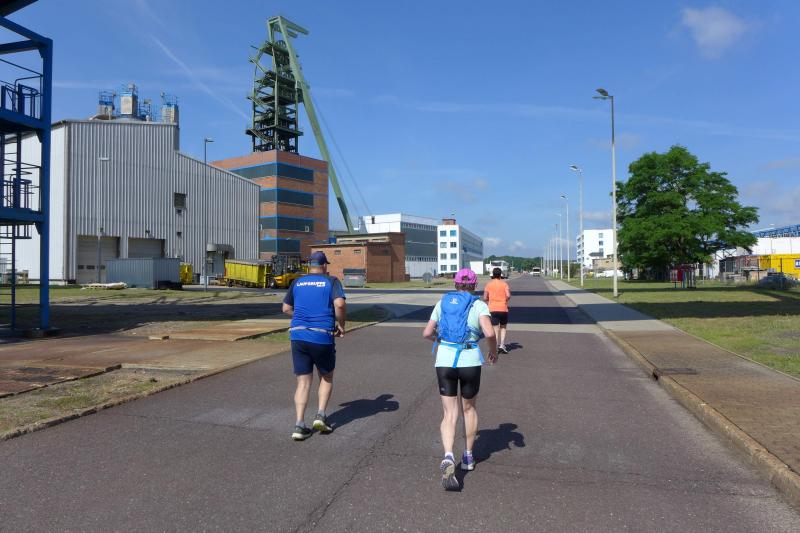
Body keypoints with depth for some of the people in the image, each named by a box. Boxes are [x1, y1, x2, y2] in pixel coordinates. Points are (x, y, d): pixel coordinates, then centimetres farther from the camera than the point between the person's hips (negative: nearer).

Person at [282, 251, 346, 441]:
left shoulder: (297, 282, 12)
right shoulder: (331, 281, 0)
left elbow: (286, 308, 16)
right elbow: (339, 304, -16)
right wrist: (341, 325, -1)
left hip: (298, 335, 3)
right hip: (322, 336, -3)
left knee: (303, 382, 8)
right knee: (326, 377, 19)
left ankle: (299, 425, 1)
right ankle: (321, 415, 8)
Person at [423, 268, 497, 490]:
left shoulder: (442, 303, 8)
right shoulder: (479, 305, -2)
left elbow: (427, 333, 6)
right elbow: (489, 333, -17)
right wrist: (494, 350, 3)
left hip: (444, 362, 1)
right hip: (470, 362, -1)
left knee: (449, 414, 5)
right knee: (469, 408, 22)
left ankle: (448, 457, -19)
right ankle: (468, 456, 33)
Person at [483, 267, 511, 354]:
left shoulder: (488, 284, 2)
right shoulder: (504, 284, -1)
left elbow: (485, 298, 0)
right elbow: (508, 295, -14)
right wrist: (505, 300, 7)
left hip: (492, 309, 1)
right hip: (503, 309, 0)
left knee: (496, 329, 4)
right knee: (503, 327, 15)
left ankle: (496, 347, 1)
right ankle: (502, 345, 5)